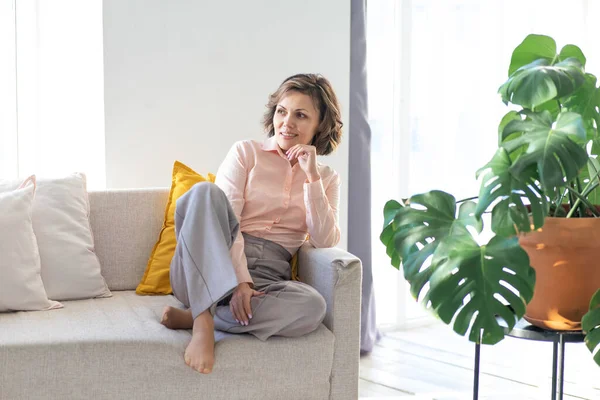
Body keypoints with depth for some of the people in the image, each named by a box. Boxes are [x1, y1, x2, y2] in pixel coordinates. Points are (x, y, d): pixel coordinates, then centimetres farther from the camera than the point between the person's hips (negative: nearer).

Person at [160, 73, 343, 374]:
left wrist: (311, 177, -5)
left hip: (264, 280, 1)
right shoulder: (247, 153, 10)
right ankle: (204, 325, -38)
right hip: (212, 269, -1)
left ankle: (193, 316, -23)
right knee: (204, 192, -31)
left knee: (313, 306, -35)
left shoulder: (326, 178, 17)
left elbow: (324, 241, 1)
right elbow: (223, 215, -6)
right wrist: (239, 279, -21)